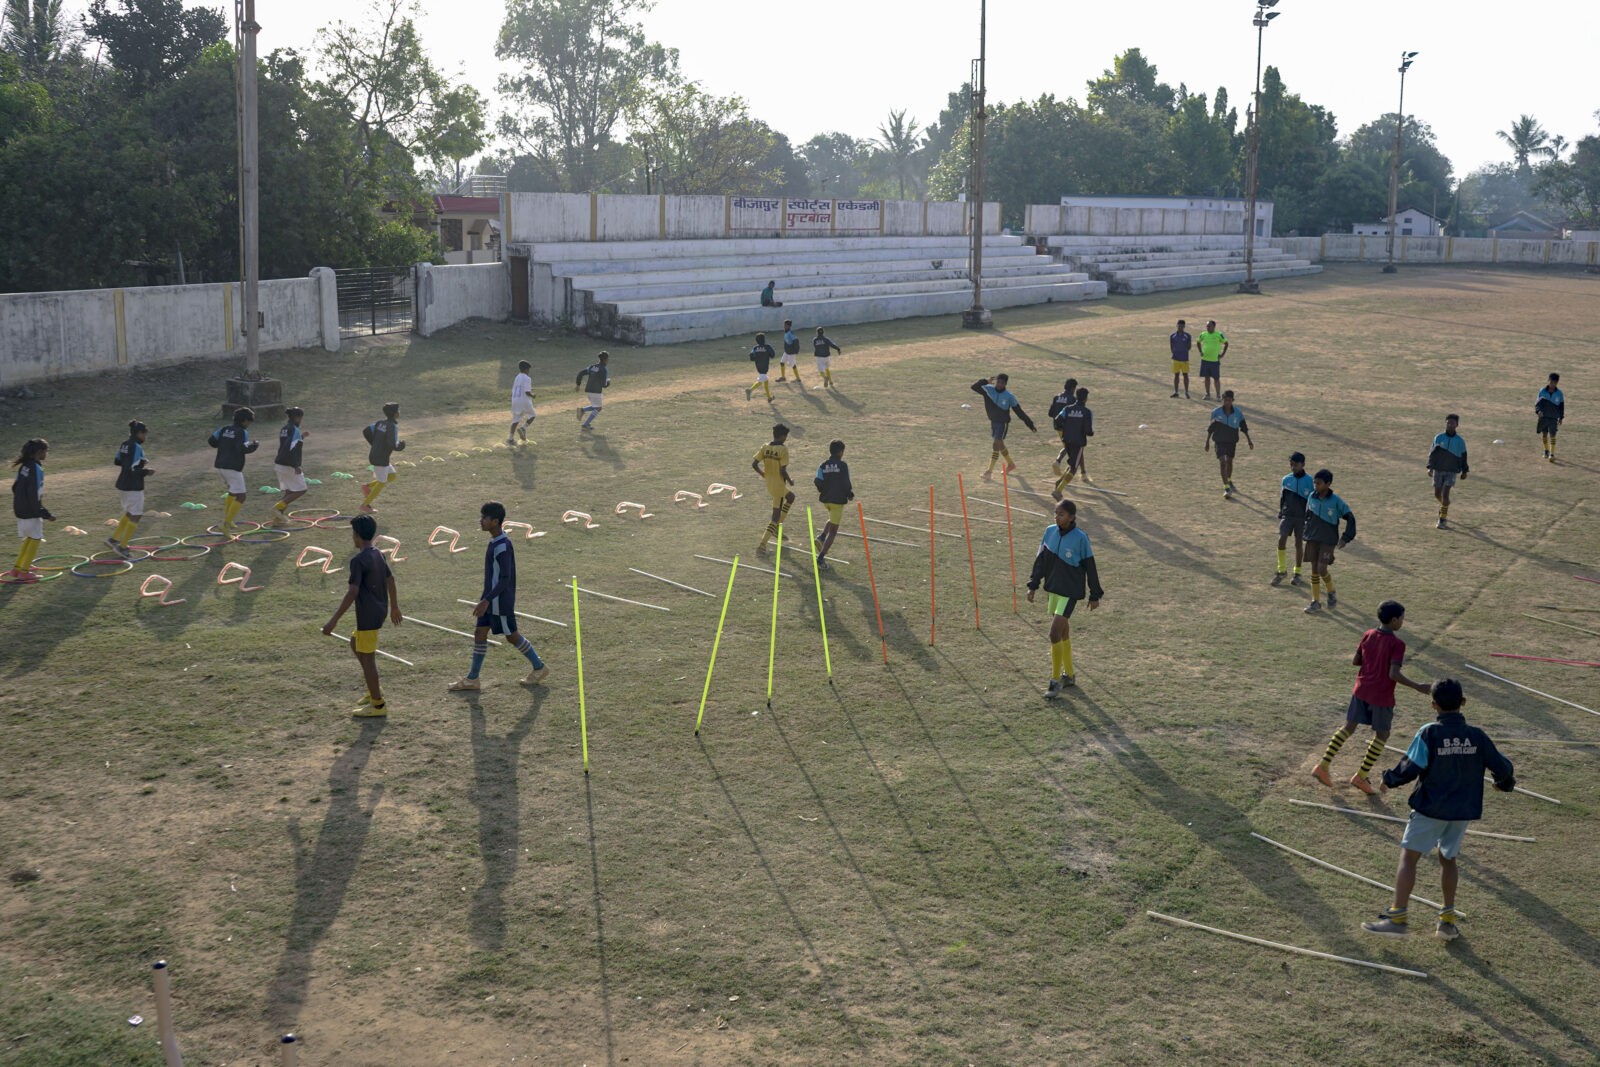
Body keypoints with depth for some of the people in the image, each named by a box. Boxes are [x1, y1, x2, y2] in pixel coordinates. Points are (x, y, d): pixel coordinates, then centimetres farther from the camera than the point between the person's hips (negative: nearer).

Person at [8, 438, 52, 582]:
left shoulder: (24, 466, 6)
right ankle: (24, 572, 6)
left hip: (20, 510, 8)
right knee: (35, 539, 4)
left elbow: (15, 487, 14)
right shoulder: (36, 469, -20)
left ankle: (17, 568, 25)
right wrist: (45, 514, -20)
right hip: (31, 512, -8)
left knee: (29, 538, 21)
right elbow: (34, 495, -23)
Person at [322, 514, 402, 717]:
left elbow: (352, 592, -24)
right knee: (355, 643, 25)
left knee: (367, 656, -1)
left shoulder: (358, 560, -18)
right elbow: (390, 581, 17)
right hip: (379, 611, 9)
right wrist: (394, 607, 31)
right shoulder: (378, 555, 8)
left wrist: (334, 621, -23)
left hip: (367, 615, -9)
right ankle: (374, 689, 27)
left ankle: (378, 705, 6)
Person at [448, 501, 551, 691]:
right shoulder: (495, 542, 7)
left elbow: (505, 579, -26)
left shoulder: (502, 546, -23)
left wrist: (486, 601, -29)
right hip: (491, 599, 9)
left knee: (511, 636, 4)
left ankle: (539, 668, 20)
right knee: (480, 633, 8)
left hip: (500, 601, -9)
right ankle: (472, 679, 12)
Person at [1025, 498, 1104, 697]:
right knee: (1063, 634, 16)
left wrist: (1095, 595, -1)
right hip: (1053, 589, 6)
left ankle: (1056, 681, -1)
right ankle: (1069, 676, 30)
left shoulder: (1080, 538, -14)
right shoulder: (1050, 531, 0)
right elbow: (1041, 560, 9)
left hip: (1070, 592, -6)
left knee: (1055, 634, -12)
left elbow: (1090, 567, -6)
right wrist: (1033, 585, 7)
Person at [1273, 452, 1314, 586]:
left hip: (1302, 517, -2)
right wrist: (1280, 513, 8)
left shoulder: (1309, 481, -7)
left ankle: (1297, 573, 18)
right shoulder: (1286, 479, 2)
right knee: (1281, 540, -12)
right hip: (1287, 515, 2)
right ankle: (1281, 571, 0)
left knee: (1299, 543, 5)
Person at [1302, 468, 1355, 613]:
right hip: (1312, 539, 4)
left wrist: (1346, 538, -10)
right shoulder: (1311, 497, 0)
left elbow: (1350, 518, -5)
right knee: (1314, 569, 5)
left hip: (1328, 540, -4)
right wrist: (1304, 531, 14)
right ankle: (1315, 602, 12)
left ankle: (1331, 592, 15)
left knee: (1322, 569, -13)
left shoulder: (1336, 502, -12)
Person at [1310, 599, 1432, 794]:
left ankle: (1323, 766, 10)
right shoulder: (1397, 644, -17)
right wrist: (1417, 687, -19)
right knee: (1382, 735, 12)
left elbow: (1355, 661, 6)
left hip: (1361, 690, 6)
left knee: (1349, 727, 16)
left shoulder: (1368, 636, 1)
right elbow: (1394, 674, -24)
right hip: (1382, 697, -6)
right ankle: (1361, 776, 12)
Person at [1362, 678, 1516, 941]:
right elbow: (1502, 768, 7)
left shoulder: (1429, 734, -13)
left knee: (1408, 857, 0)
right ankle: (1448, 919, 19)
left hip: (1430, 808, -5)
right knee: (1448, 859, 19)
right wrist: (1505, 783, 30)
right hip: (1463, 810, 5)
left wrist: (1389, 780, 4)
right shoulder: (1477, 736, 0)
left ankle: (1398, 917, -5)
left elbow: (1410, 768, -15)